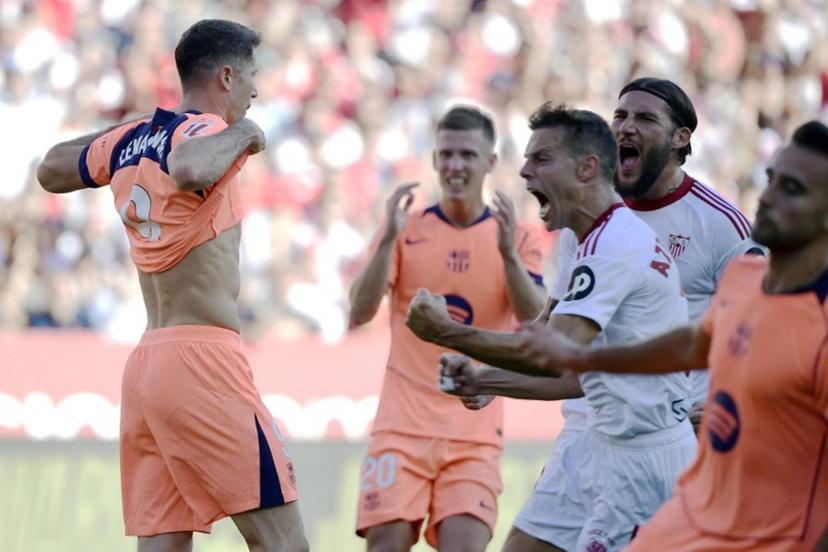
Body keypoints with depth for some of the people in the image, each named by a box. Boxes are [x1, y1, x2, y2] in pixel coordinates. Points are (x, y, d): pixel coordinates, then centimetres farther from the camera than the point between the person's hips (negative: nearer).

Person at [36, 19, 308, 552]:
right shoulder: (206, 130, -7)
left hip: (145, 364, 9)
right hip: (203, 356, -9)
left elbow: (51, 169, 34)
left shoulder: (128, 142, 16)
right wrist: (242, 134, -15)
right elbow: (189, 169, -33)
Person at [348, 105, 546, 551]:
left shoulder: (516, 237, 5)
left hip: (475, 433, 0)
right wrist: (389, 240, -20)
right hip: (402, 425, 0)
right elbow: (359, 314, -6)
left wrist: (508, 253, -24)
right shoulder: (406, 230, 5)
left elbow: (534, 322, -9)